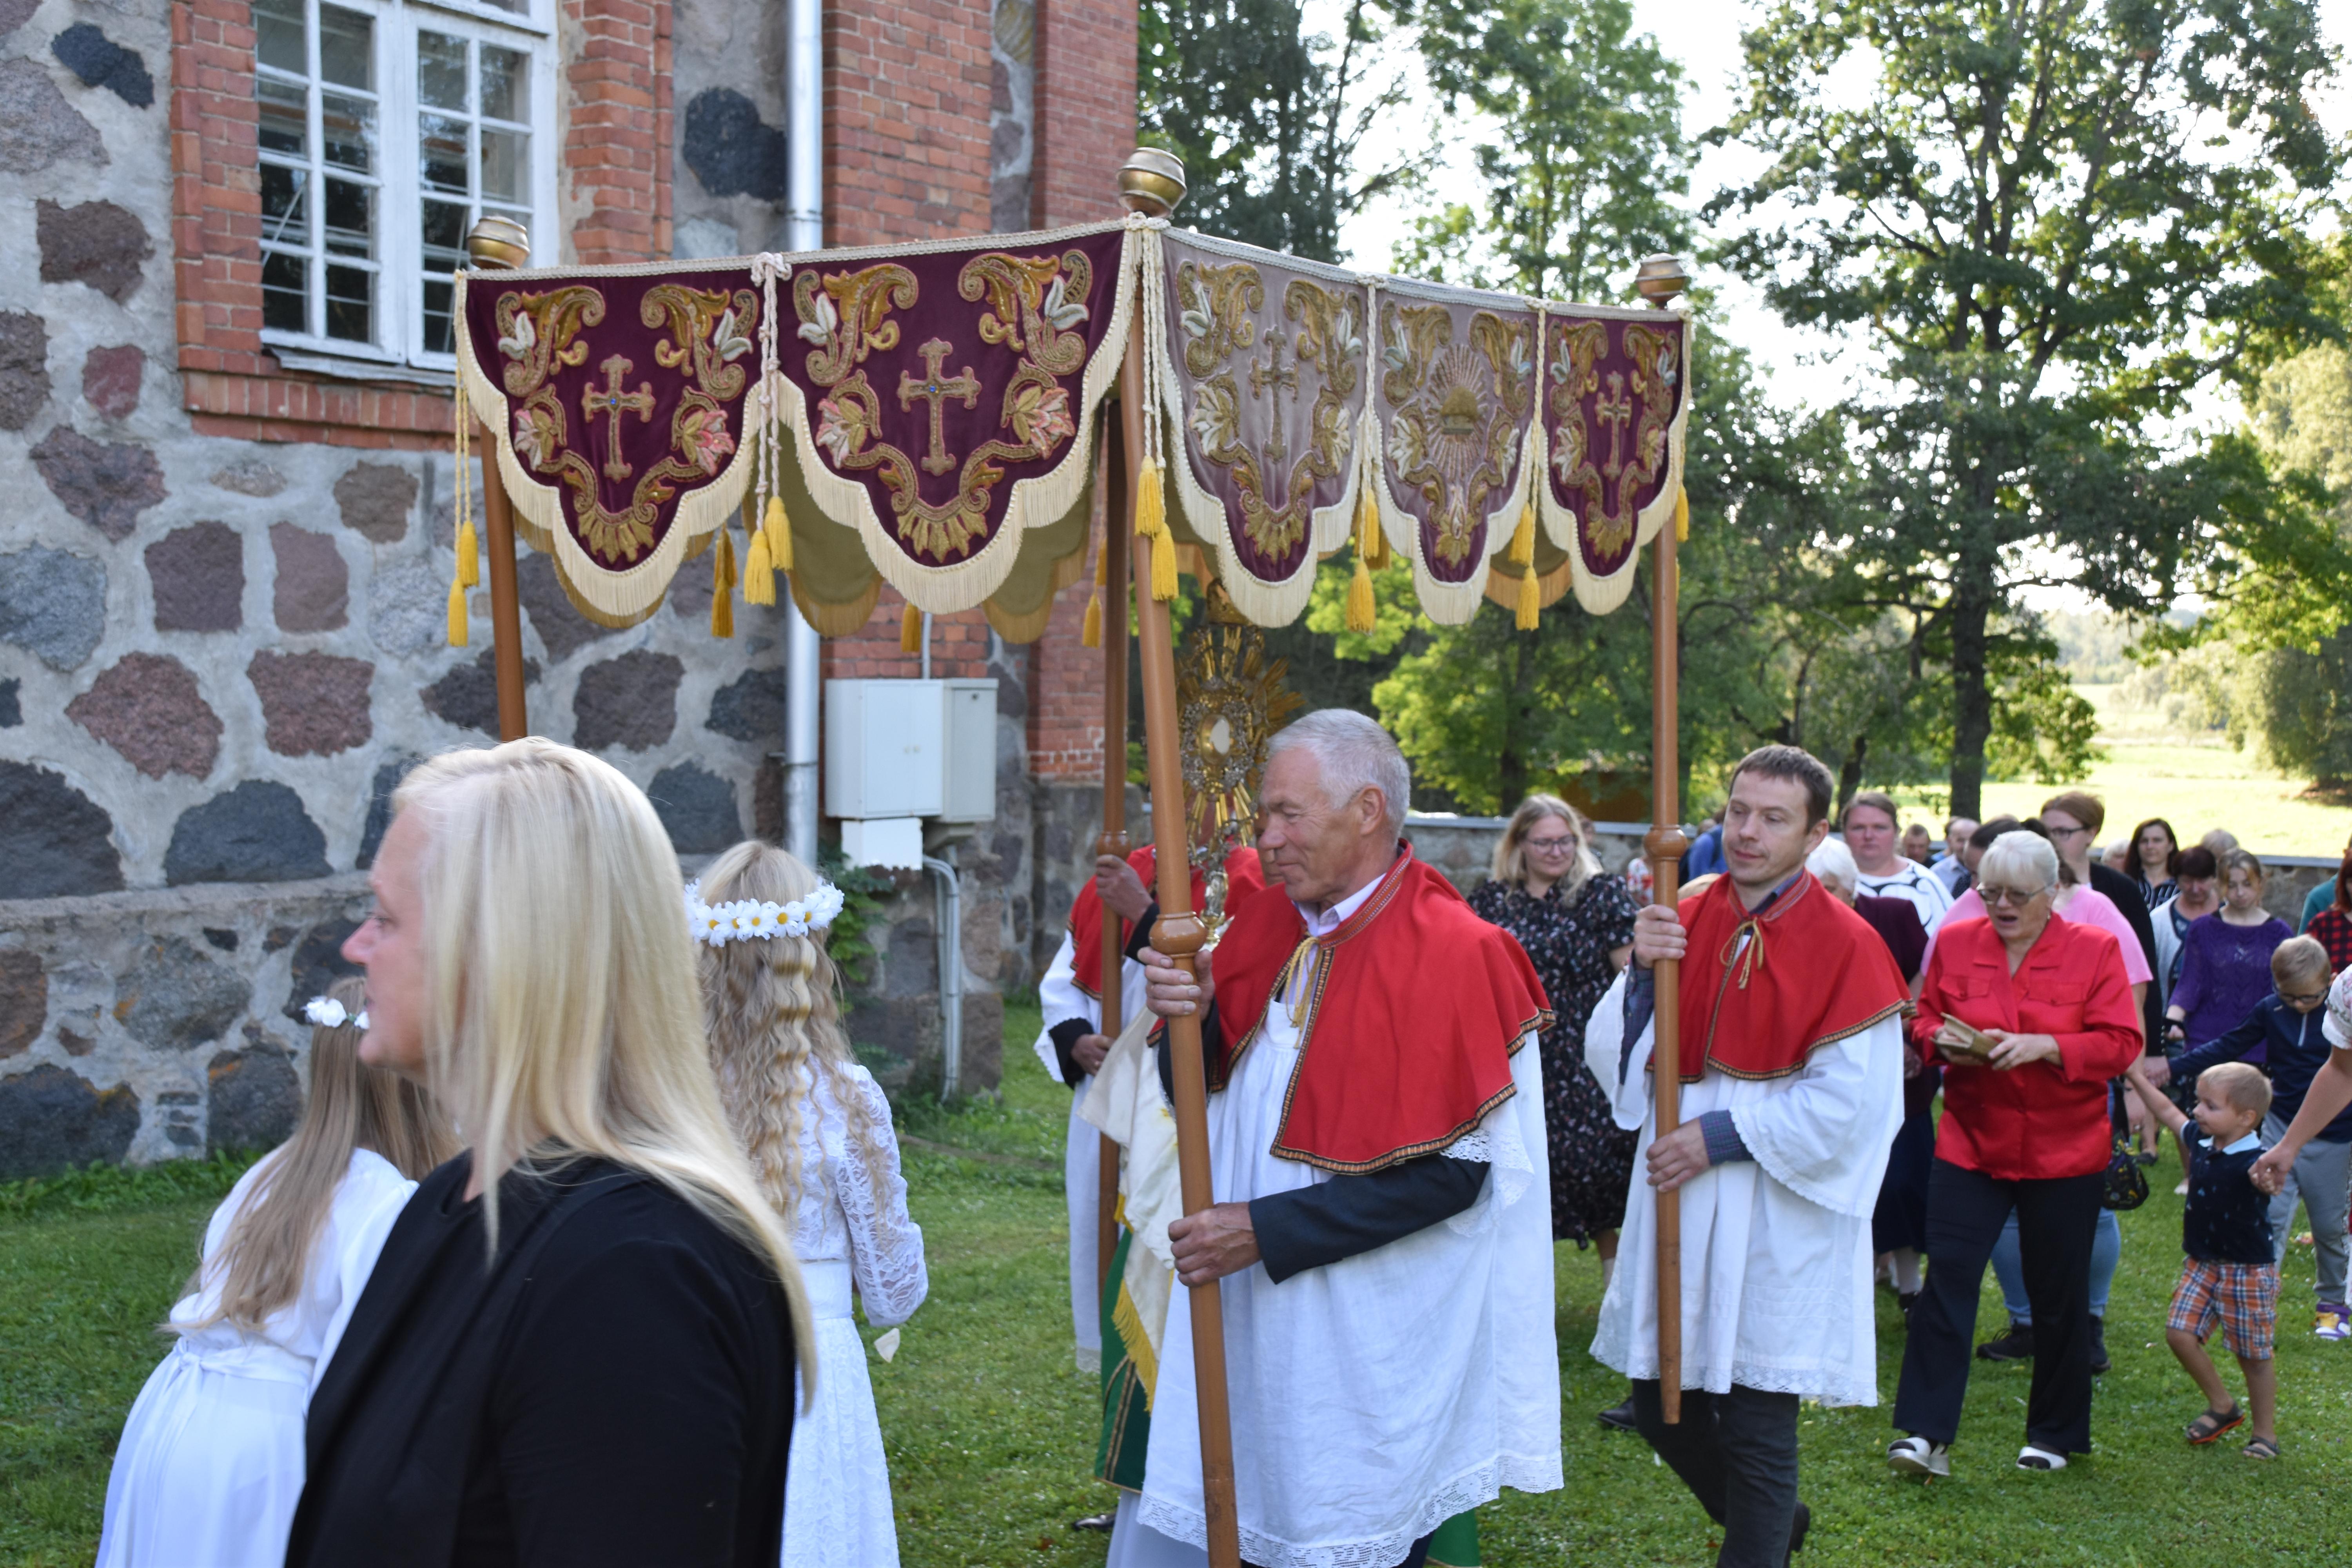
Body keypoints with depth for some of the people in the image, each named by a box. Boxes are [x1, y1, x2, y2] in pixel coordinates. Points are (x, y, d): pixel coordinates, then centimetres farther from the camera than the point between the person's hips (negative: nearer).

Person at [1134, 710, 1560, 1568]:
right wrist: (1189, 1019, -13)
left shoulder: (1451, 953, -16)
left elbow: (1452, 1172, -20)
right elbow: (1206, 1091, 10)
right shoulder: (1266, 929, 4)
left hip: (1369, 1343, -6)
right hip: (1250, 1311, 6)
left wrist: (1267, 1232, -21)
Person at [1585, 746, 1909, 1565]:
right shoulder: (1684, 921, 4)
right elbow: (1610, 1059, 0)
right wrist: (1642, 972, -16)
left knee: (1756, 1432, 2)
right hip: (1678, 1205, 5)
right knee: (1662, 1407, 14)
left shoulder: (1846, 946, -9)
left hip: (1776, 1226, -5)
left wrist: (1724, 1136, -17)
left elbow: (1848, 1102, -14)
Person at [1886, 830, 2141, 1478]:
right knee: (1948, 1277, -7)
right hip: (1970, 1145, 1)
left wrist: (2043, 1046, -23)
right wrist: (1944, 1041, -12)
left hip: (2064, 1152, -1)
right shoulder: (1956, 943, 3)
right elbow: (1924, 1019, 11)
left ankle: (2056, 1435, 25)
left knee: (2059, 1296, 9)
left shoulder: (2094, 950, -3)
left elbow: (2120, 1045, -8)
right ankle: (1927, 1433, -4)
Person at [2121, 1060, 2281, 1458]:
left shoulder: (2253, 1162, -22)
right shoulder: (2201, 1144, 0)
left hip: (2248, 1271, -7)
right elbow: (2167, 1112, 16)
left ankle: (2265, 1433, 23)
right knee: (2179, 1333, 0)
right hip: (2201, 1264, 7)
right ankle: (2222, 1407, 21)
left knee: (2254, 1355, 5)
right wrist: (2138, 1078, 20)